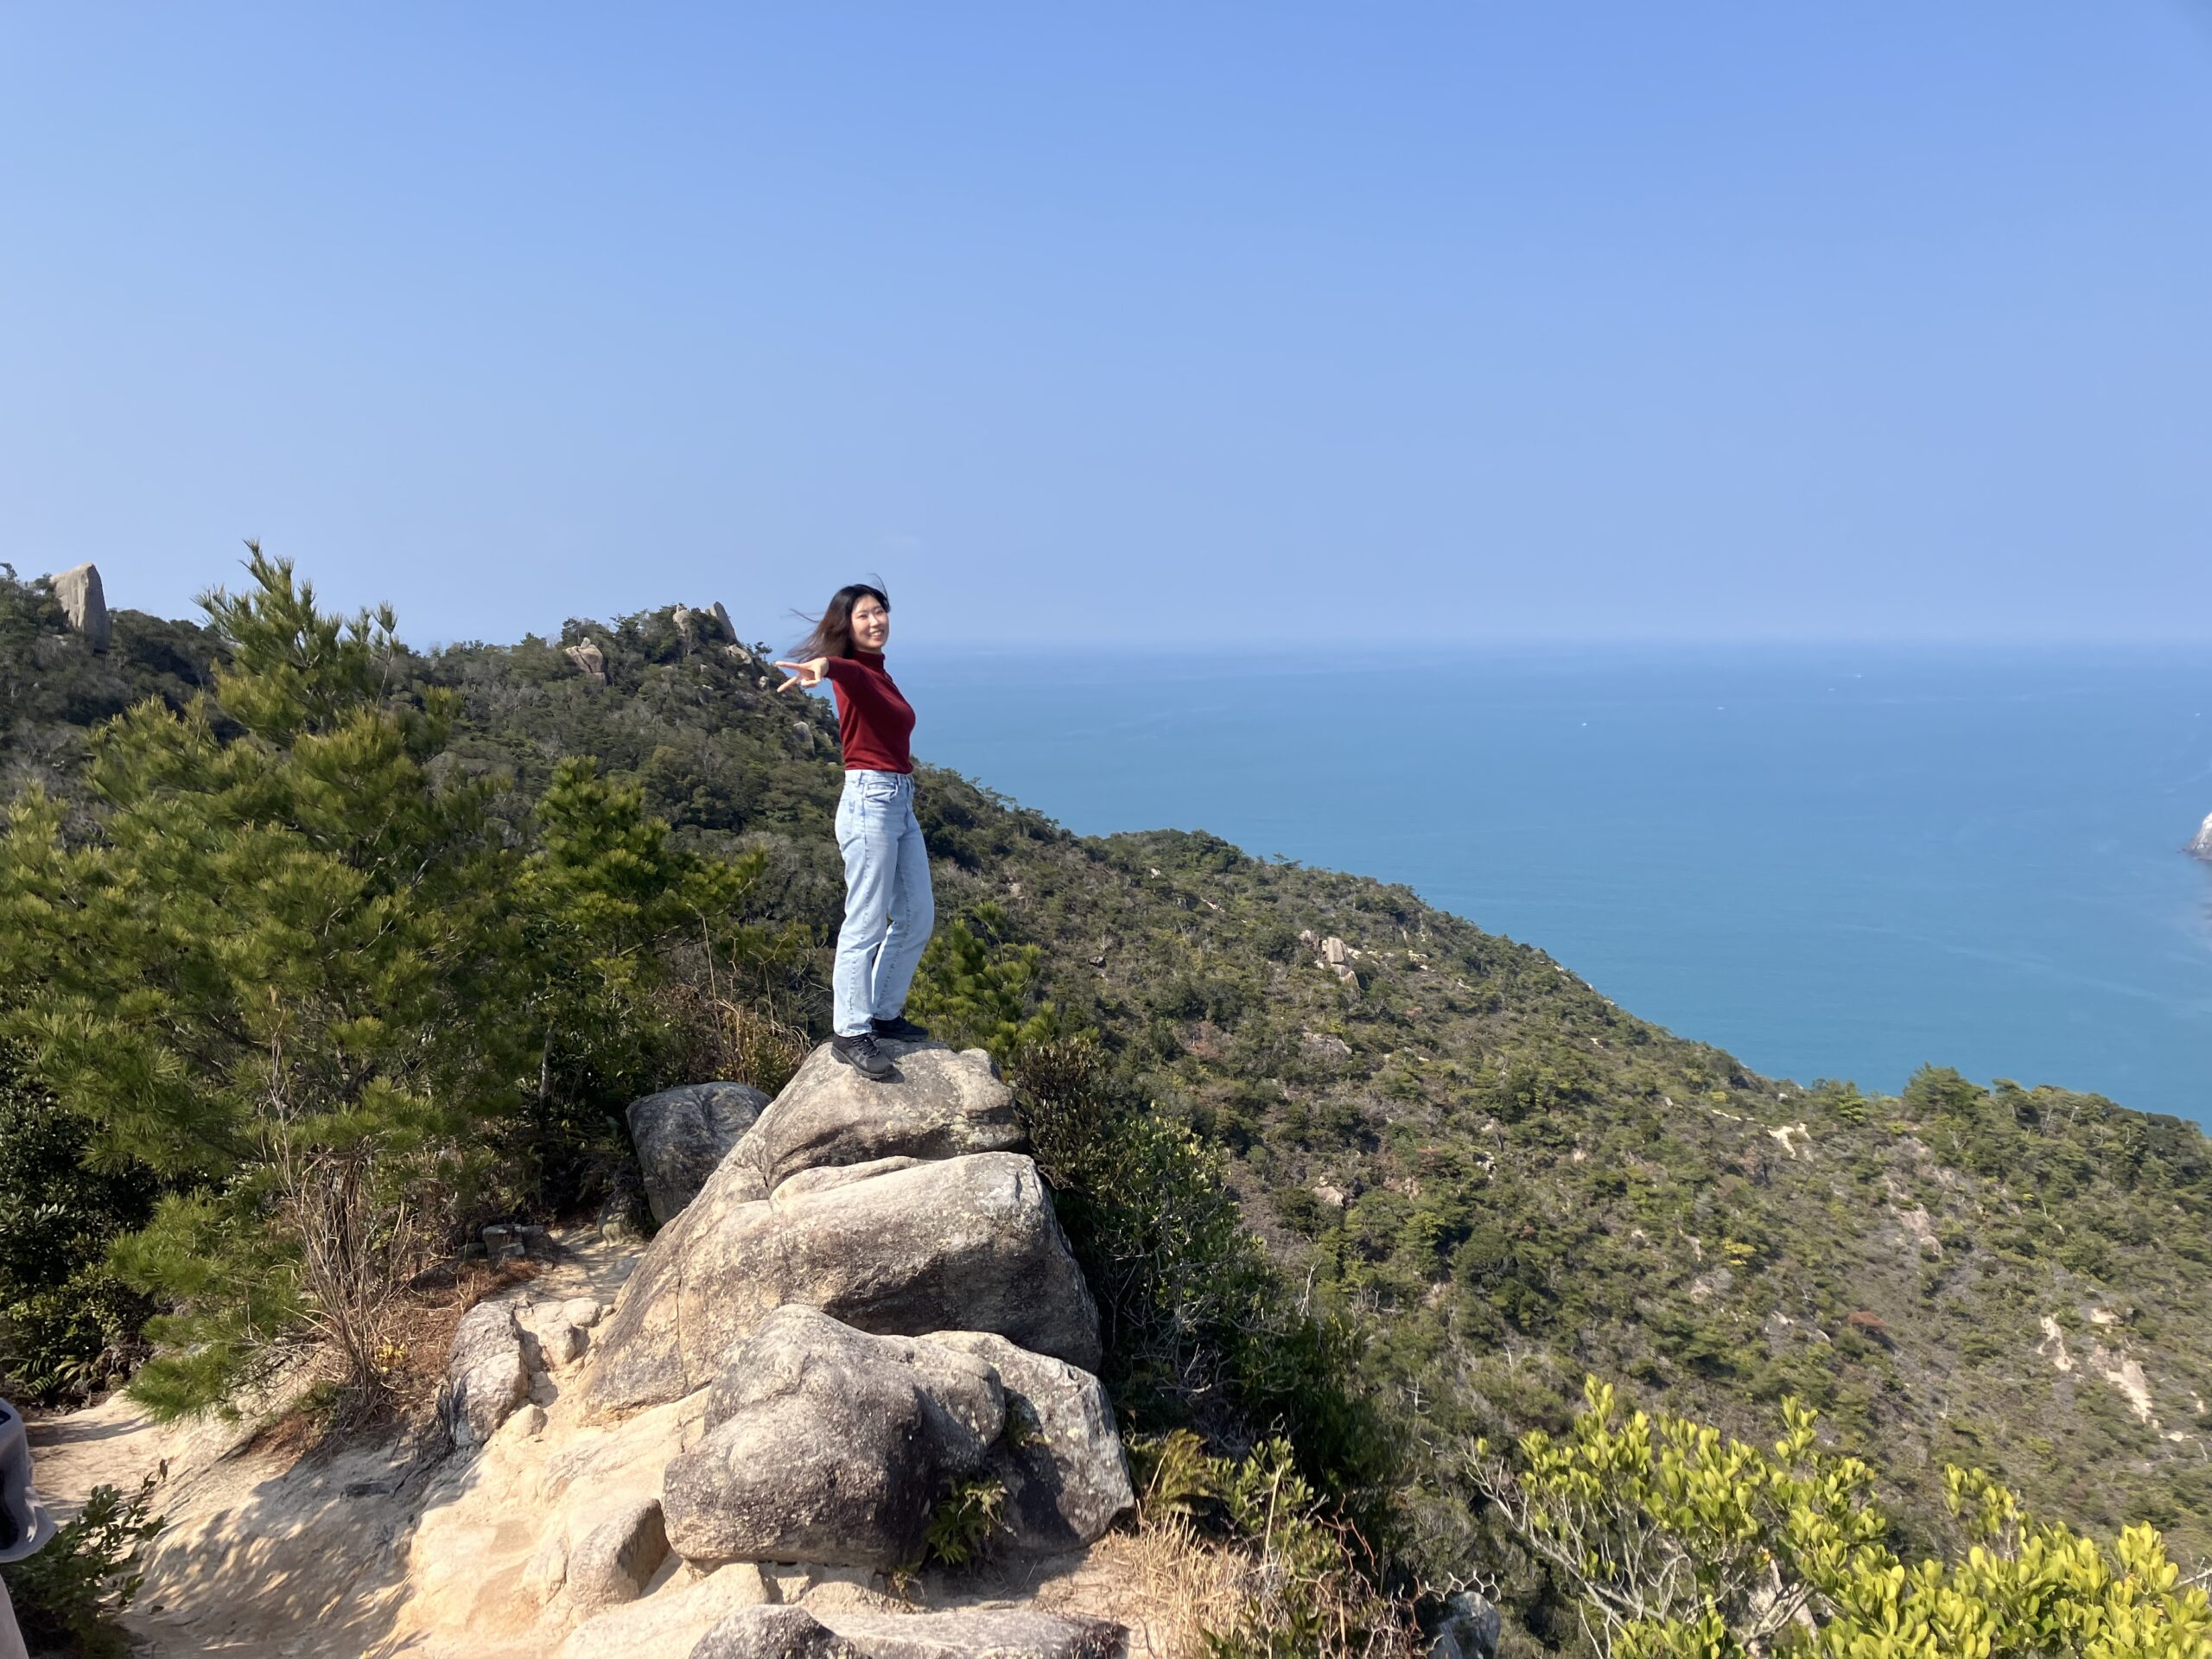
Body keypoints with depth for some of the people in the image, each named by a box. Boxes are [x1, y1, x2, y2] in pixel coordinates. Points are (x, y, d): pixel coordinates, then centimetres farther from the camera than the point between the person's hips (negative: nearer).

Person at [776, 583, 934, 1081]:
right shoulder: (852, 672, -10)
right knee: (866, 923, -7)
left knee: (917, 917, 15)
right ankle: (850, 1034, 1)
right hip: (870, 800, -10)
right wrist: (824, 665, -57)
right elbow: (843, 667, -35)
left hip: (901, 802, 10)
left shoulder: (878, 674, 17)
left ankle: (883, 1012, 28)